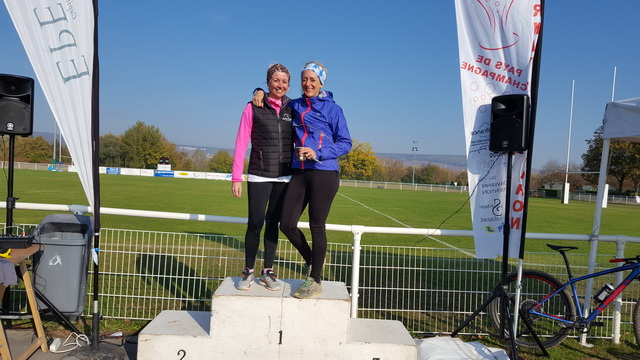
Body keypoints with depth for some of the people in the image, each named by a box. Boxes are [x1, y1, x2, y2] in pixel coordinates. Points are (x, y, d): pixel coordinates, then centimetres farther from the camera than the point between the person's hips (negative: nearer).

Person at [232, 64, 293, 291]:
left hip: (285, 176, 2)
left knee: (273, 223, 8)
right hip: (259, 176, -2)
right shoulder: (253, 108, 0)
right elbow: (241, 144, -1)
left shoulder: (293, 109, 6)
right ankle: (248, 271, 15)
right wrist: (236, 177, -5)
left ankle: (267, 272, 18)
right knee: (255, 223, -1)